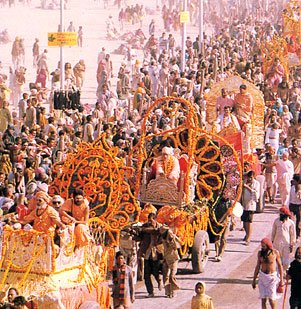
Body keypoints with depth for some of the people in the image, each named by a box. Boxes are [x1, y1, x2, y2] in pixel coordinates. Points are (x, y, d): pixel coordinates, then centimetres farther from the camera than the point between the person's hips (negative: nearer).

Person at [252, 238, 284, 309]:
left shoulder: (275, 252, -8)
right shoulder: (260, 253, 1)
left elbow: (280, 266, 1)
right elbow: (258, 266, 11)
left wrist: (281, 280, -1)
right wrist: (254, 280, 12)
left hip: (272, 277, -3)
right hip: (262, 277, 3)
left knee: (271, 299, -9)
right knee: (263, 299, -1)